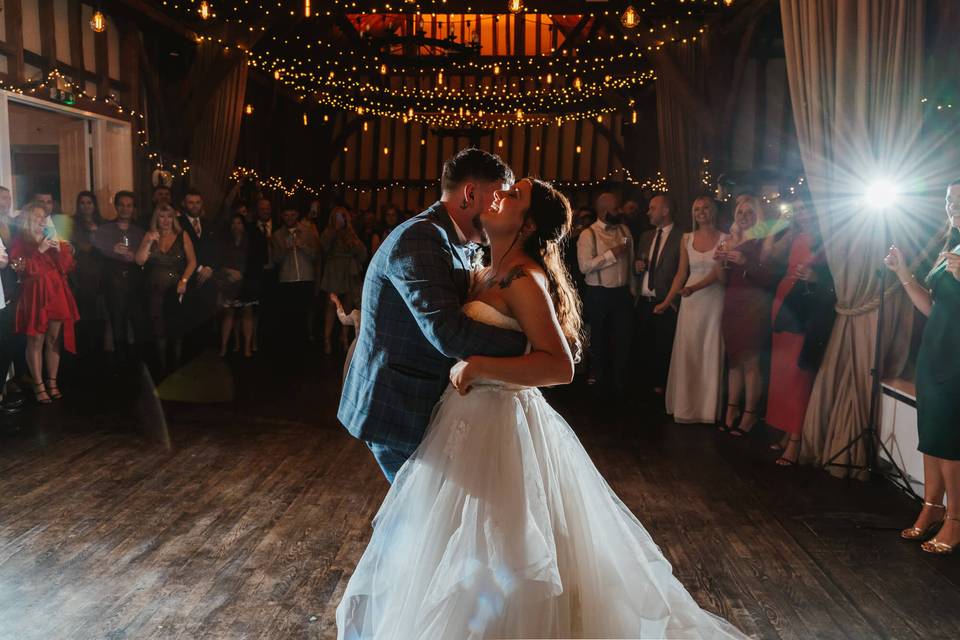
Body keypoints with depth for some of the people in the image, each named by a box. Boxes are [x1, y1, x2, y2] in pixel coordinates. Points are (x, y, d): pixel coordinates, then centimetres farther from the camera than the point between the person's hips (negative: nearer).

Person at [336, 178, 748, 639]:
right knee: (470, 543, 21)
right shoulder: (488, 275, 9)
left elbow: (561, 367, -25)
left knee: (491, 549, 5)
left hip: (499, 423, -9)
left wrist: (479, 365, -25)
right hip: (471, 416, 9)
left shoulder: (525, 278, -16)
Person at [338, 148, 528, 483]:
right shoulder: (420, 237, -21)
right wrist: (529, 342, -24)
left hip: (422, 402, 10)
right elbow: (448, 333, -31)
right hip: (400, 412, -9)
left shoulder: (451, 243, 13)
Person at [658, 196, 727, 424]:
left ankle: (709, 408, 15)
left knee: (711, 354, 3)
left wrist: (694, 288, -25)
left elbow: (718, 272, -11)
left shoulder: (724, 239, -1)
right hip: (690, 302, 2)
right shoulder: (686, 239, 7)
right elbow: (681, 273, 8)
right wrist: (667, 301, 2)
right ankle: (687, 406, 15)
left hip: (715, 301, -2)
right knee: (687, 353, 4)